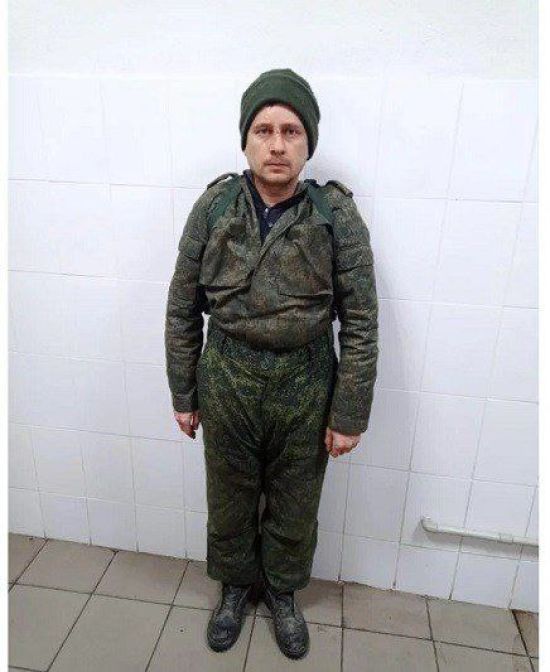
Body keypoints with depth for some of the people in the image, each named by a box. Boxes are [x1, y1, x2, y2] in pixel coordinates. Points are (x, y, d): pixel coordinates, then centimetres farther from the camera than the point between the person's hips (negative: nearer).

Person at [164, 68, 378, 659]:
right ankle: (235, 585, 50)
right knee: (229, 498, 20)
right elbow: (182, 310, 0)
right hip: (226, 381, 1)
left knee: (295, 504, 19)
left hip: (306, 386, 0)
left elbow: (361, 324, -7)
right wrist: (183, 395, 3)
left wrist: (350, 416, -6)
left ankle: (282, 589, 50)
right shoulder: (213, 207, -7)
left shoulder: (337, 216, -10)